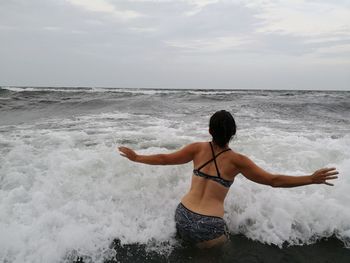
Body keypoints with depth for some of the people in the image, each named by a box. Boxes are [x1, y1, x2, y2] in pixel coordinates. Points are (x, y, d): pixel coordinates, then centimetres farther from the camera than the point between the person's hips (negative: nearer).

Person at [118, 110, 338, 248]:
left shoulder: (198, 148, 1)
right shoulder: (237, 160, -7)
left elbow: (165, 159, 7)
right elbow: (274, 181, -7)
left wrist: (136, 157, 20)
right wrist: (311, 179, 1)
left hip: (183, 217, 5)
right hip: (209, 228, -4)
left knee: (189, 244, 35)